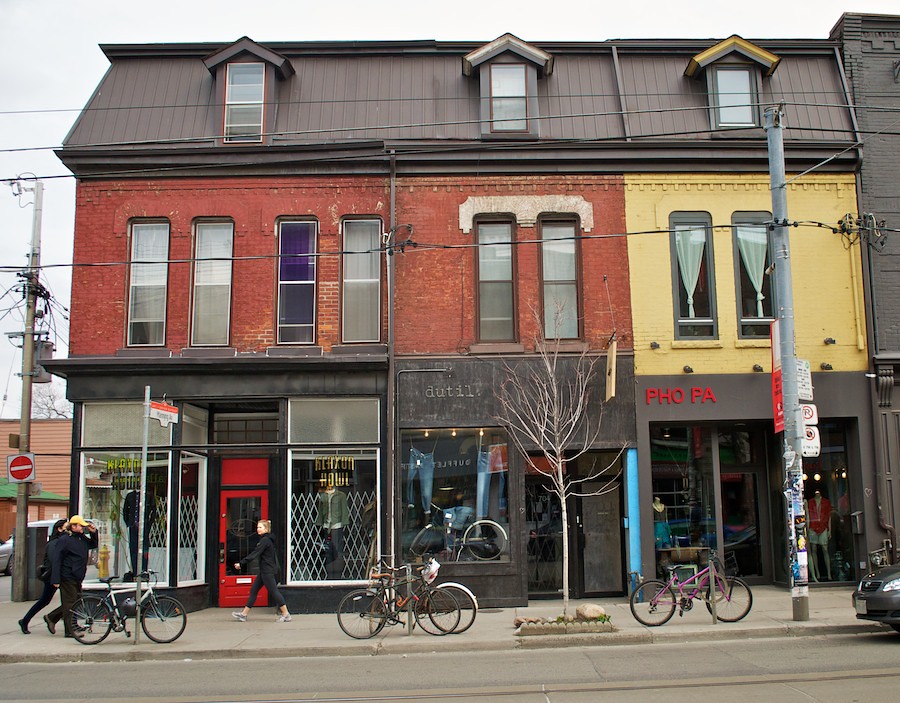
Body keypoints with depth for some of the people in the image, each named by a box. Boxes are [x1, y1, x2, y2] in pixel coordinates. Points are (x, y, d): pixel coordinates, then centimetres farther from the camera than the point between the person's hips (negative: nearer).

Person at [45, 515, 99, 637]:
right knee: (70, 604, -3)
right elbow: (56, 559, -14)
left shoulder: (82, 538, 12)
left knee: (76, 602, 13)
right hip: (67, 578, -8)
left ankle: (51, 617, 28)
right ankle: (70, 631, 3)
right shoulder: (65, 540, -12)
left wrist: (94, 533, 8)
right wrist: (56, 580, -18)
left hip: (77, 579, 8)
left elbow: (94, 545, 29)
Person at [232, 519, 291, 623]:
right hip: (264, 570, 10)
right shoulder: (267, 539, 14)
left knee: (273, 591, -6)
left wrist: (241, 563, -18)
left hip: (268, 571, -10)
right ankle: (244, 614, 14)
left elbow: (254, 554, -19)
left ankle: (286, 614, 0)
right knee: (253, 590, 10)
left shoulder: (265, 540, -16)